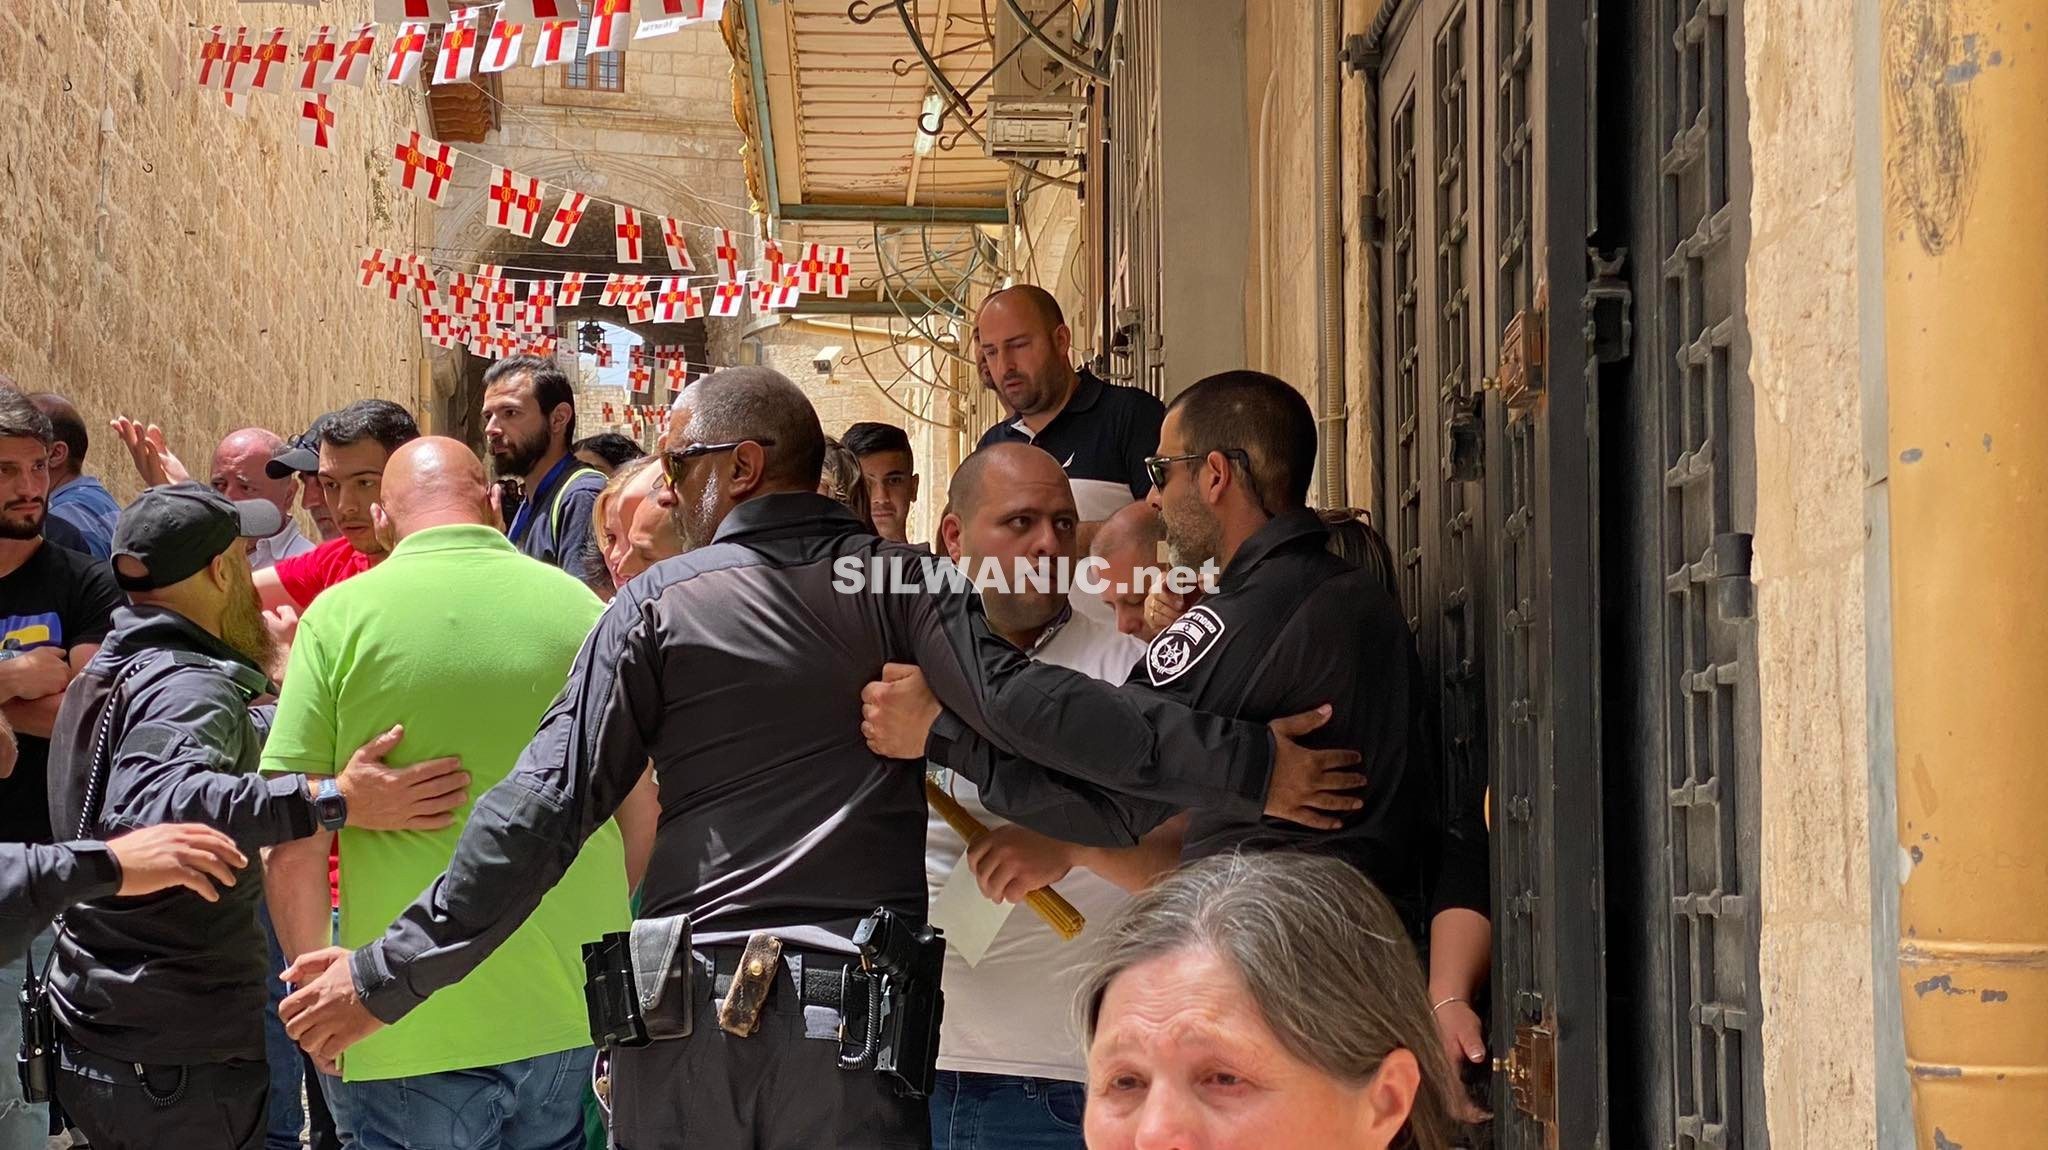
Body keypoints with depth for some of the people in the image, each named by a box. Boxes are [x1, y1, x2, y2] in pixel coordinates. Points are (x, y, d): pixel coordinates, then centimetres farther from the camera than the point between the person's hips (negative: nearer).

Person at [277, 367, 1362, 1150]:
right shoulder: (895, 581, 2)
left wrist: (388, 976, -1)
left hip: (686, 1017, 0)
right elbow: (1017, 698, -15)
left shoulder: (656, 604, 0)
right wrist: (1243, 766, -19)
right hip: (857, 1010, 1)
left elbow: (543, 810, -5)